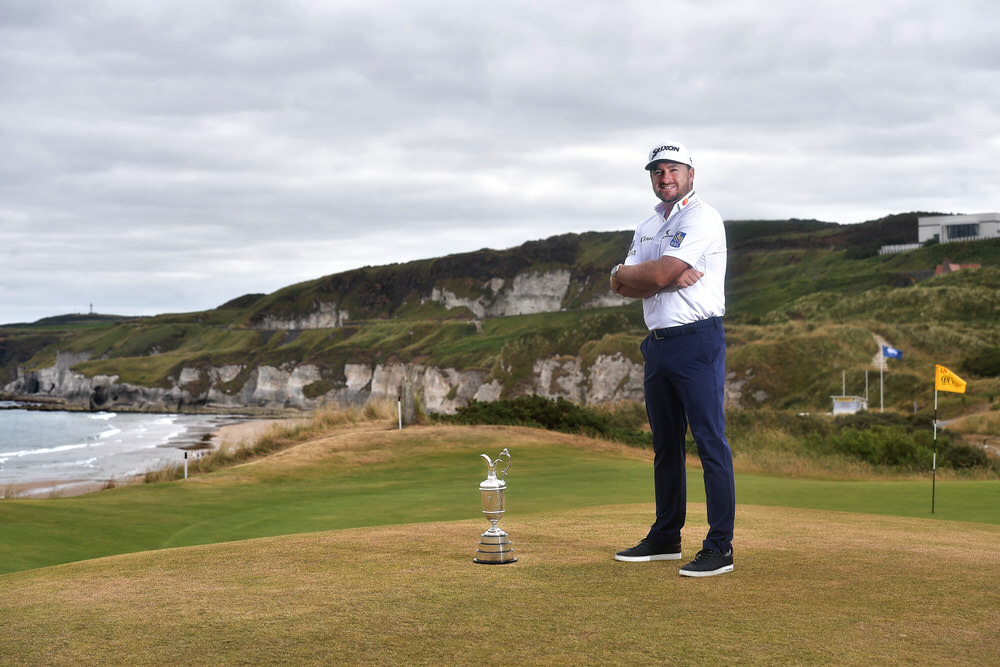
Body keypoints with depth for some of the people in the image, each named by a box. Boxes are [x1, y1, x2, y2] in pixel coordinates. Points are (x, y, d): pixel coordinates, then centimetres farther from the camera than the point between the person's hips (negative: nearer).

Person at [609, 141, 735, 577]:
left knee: (710, 442, -9)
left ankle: (720, 548, -7)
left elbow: (658, 274, -19)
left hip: (698, 342, -8)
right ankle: (665, 539, 24)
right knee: (665, 444, 14)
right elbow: (621, 284, 5)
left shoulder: (702, 218, -8)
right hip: (657, 343, 9)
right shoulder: (647, 227, 18)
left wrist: (632, 274, 0)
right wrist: (670, 279, -9)